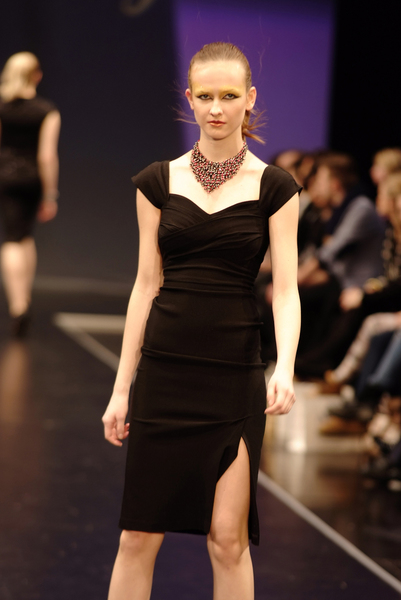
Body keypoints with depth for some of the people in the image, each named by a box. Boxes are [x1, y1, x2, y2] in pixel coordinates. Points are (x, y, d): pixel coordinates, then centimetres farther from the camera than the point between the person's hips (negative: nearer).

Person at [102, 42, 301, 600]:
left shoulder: (273, 187, 1)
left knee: (228, 537, -1)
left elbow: (285, 288, -4)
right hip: (164, 371, 2)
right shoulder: (158, 181, 6)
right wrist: (121, 387, 5)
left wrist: (285, 366, -22)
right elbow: (147, 284, 7)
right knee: (139, 534, 2)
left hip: (236, 375, -1)